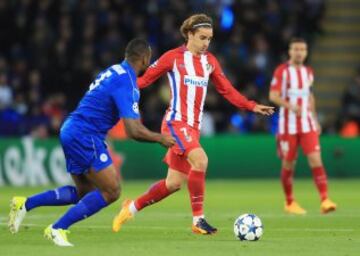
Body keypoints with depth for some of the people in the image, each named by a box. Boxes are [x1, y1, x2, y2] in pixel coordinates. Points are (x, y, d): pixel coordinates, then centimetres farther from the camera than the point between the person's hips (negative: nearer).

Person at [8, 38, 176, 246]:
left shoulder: (114, 71, 12)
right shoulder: (127, 84, -17)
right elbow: (134, 131, -21)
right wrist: (161, 139, -6)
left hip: (71, 130, 10)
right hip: (85, 137, -10)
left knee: (83, 193, 18)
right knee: (111, 192, -5)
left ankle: (25, 204, 12)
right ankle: (58, 229, -6)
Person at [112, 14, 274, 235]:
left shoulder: (210, 61, 11)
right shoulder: (174, 57, -4)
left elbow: (227, 91, 15)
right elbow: (146, 78, -2)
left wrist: (252, 106, 6)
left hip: (194, 126, 7)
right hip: (175, 123, -7)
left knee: (174, 183, 8)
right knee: (200, 160, -29)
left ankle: (132, 208, 28)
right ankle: (198, 219, -24)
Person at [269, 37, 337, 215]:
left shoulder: (308, 72, 12)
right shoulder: (282, 71, -5)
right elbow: (273, 96, -13)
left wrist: (315, 120, 20)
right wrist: (291, 106, -29)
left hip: (307, 125, 4)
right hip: (288, 125, -4)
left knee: (316, 160, -10)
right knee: (288, 164, 4)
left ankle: (325, 200, -17)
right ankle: (289, 203, 19)